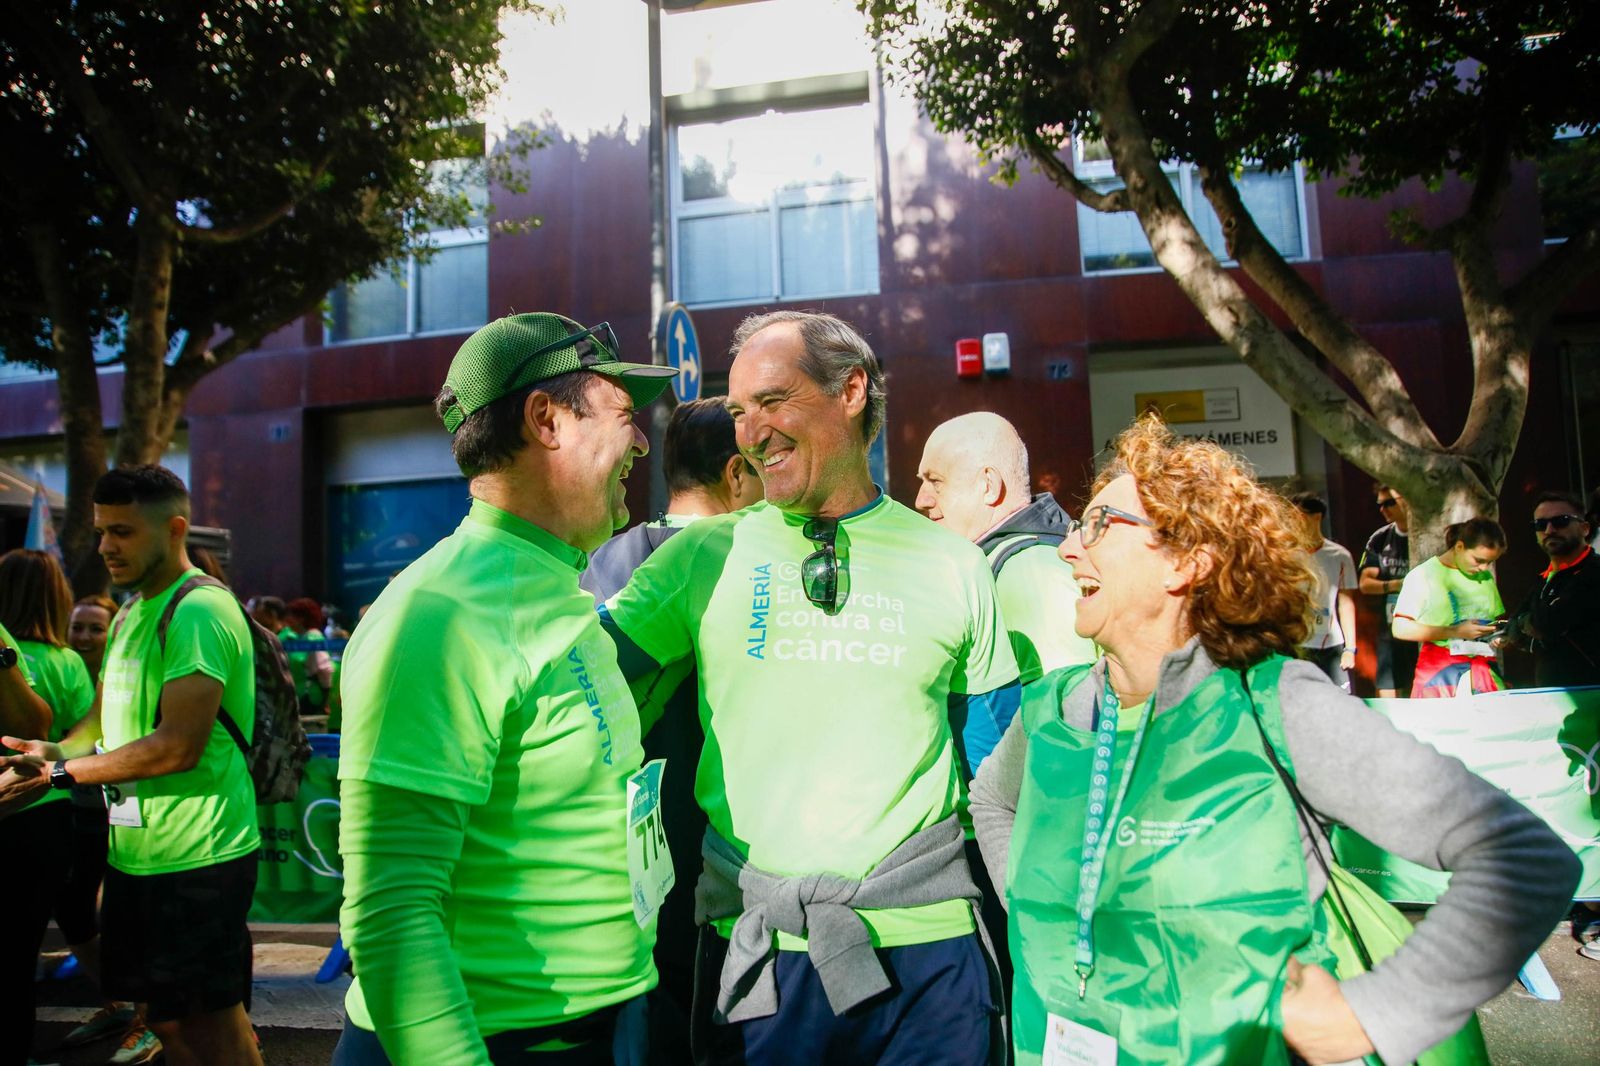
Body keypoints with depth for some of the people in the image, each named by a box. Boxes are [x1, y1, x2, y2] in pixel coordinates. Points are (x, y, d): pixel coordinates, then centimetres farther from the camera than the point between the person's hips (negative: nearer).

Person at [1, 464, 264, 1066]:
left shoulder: (199, 611, -17)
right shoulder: (130, 615, 13)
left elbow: (179, 745, -23)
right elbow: (103, 717, 17)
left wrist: (61, 772, -16)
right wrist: (57, 751, -2)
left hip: (198, 857, -9)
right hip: (137, 853, 9)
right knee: (163, 1015, 19)